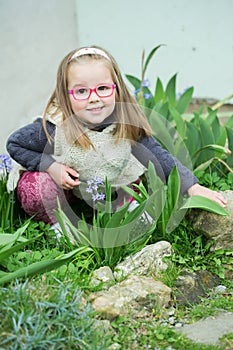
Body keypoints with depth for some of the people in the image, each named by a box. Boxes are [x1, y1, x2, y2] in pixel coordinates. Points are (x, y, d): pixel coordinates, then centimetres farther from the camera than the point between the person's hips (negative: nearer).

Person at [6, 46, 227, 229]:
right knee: (40, 194, -34)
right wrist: (50, 166, -29)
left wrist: (193, 187, -23)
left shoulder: (128, 125, -25)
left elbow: (159, 157, -18)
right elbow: (14, 143, -18)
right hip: (49, 177, -4)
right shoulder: (54, 129, -33)